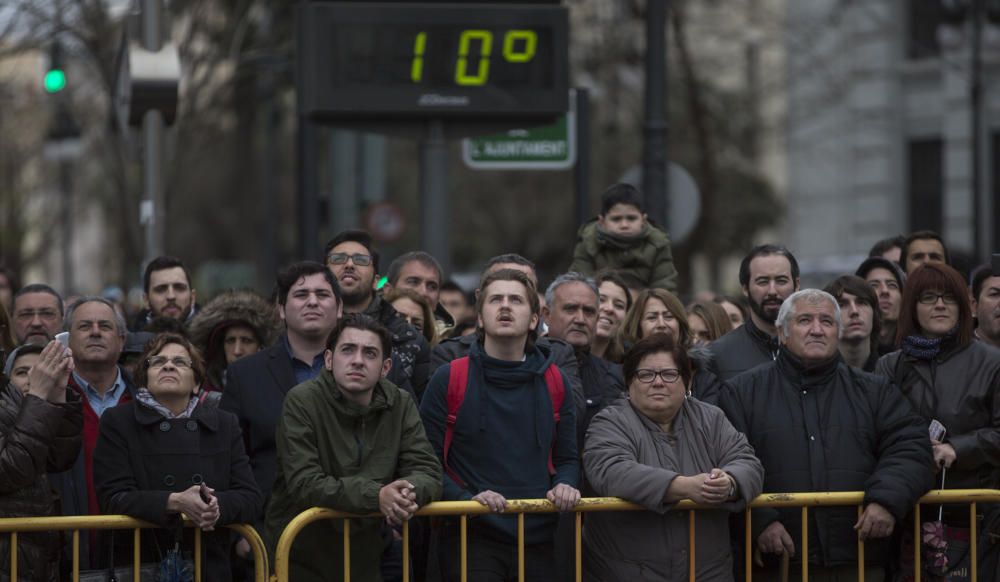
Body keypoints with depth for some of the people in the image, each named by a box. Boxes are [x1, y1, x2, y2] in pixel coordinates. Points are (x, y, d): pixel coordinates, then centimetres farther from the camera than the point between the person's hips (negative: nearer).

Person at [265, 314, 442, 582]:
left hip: (364, 560, 4)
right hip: (301, 560, -4)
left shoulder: (400, 404, 1)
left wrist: (408, 492, -28)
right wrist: (376, 496, -34)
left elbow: (428, 472, -3)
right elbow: (304, 484, -22)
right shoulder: (302, 402, -13)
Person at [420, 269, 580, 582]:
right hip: (470, 536, -4)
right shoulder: (449, 379, -1)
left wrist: (564, 486, -5)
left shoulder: (554, 382, 10)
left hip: (537, 540, 4)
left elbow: (567, 458, 17)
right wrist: (467, 500, -19)